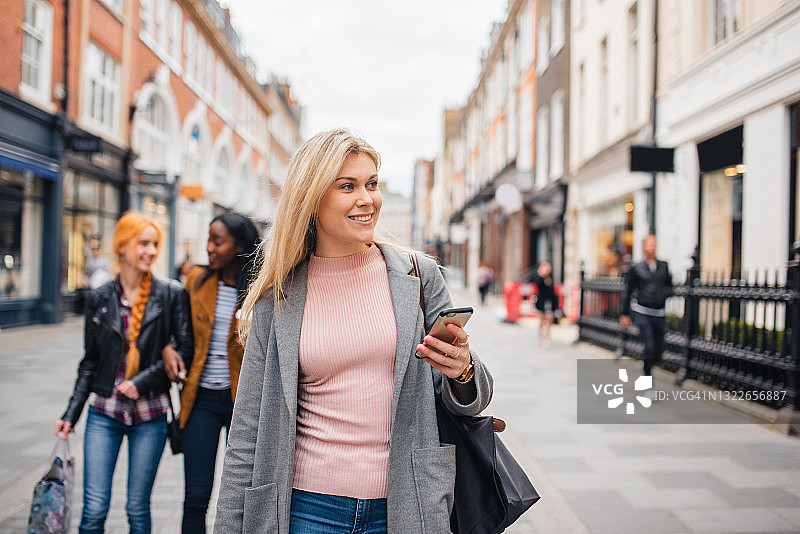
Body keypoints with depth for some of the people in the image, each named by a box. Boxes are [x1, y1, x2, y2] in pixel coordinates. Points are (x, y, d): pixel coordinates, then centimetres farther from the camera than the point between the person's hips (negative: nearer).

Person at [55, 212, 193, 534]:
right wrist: (71, 414, 7)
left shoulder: (171, 295, -2)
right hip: (104, 413, 1)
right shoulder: (99, 299, 4)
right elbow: (90, 362, 10)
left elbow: (186, 350, -4)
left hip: (150, 415, -1)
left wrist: (143, 381, -14)